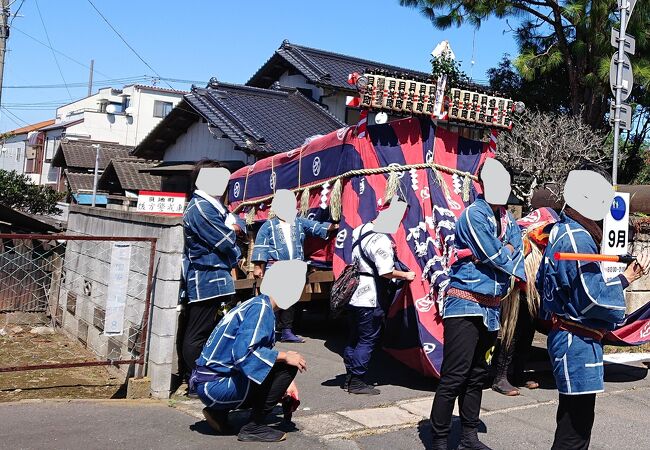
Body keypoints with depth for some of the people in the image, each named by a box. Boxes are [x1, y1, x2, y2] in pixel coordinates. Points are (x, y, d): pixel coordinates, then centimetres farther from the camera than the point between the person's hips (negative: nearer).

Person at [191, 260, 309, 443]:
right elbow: (243, 352, -30)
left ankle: (219, 411, 14)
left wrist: (285, 383, 20)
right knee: (287, 365, -14)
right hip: (216, 385, -10)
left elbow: (260, 350, 24)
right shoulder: (261, 308, -16)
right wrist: (285, 357, -22)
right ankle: (254, 427, -5)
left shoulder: (256, 305, 14)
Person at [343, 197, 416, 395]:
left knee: (353, 338, 16)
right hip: (371, 299, -9)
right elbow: (386, 272, -24)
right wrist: (406, 275, -8)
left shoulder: (360, 230, 8)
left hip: (354, 295, 9)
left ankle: (350, 377, 25)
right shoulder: (381, 241, -20)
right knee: (367, 340, 2)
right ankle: (357, 382, 8)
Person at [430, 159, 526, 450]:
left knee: (477, 376, 15)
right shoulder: (473, 214, -11)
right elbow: (495, 256, -15)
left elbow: (515, 250, 5)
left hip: (490, 310, 9)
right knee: (454, 377, -7)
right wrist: (509, 252, 3)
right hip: (465, 306, -8)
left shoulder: (507, 219, 15)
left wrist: (505, 251, -13)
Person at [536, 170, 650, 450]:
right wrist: (626, 278, -9)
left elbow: (542, 281, 20)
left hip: (565, 335, 11)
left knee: (572, 415, 20)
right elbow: (594, 298, -21)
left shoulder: (561, 232, 12)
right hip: (578, 341, -11)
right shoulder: (579, 240, -19)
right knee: (576, 426, -4)